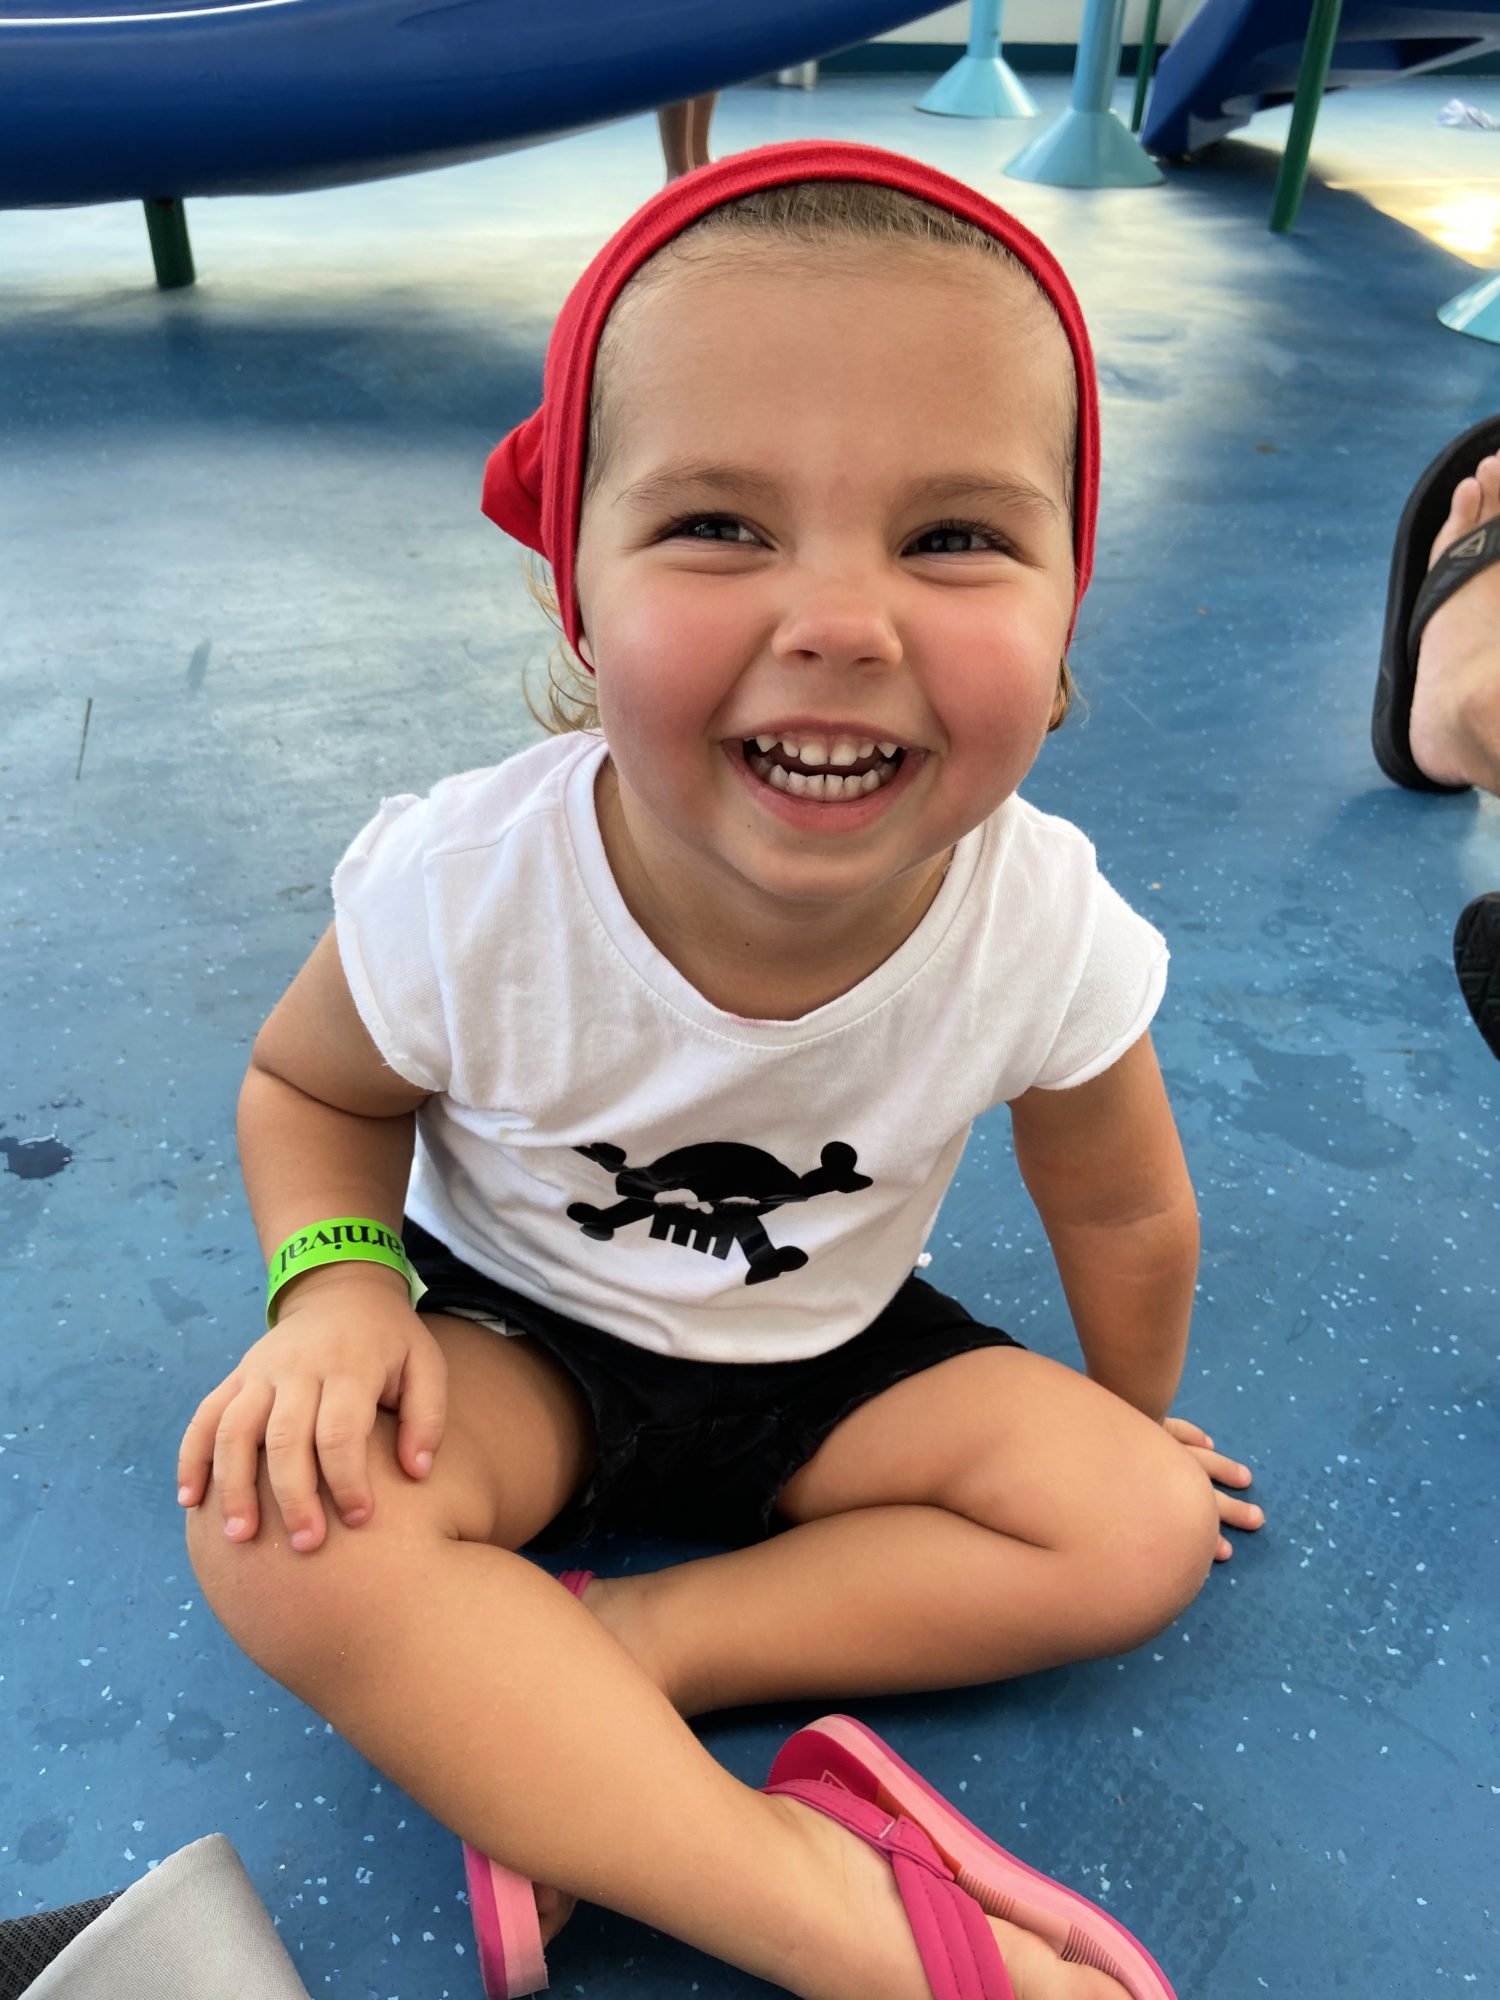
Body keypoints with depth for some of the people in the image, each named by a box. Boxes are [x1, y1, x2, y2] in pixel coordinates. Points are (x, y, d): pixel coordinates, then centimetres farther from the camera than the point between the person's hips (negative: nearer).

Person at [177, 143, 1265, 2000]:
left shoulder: (1048, 932, -26)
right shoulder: (458, 887, -29)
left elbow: (1123, 1215, -5)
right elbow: (309, 1088, -6)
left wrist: (1130, 1418, 12)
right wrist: (335, 1281, -26)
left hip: (835, 1361, 2)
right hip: (516, 1339, -1)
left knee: (1143, 1530, -14)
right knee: (278, 1516, -28)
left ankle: (582, 1665, -14)